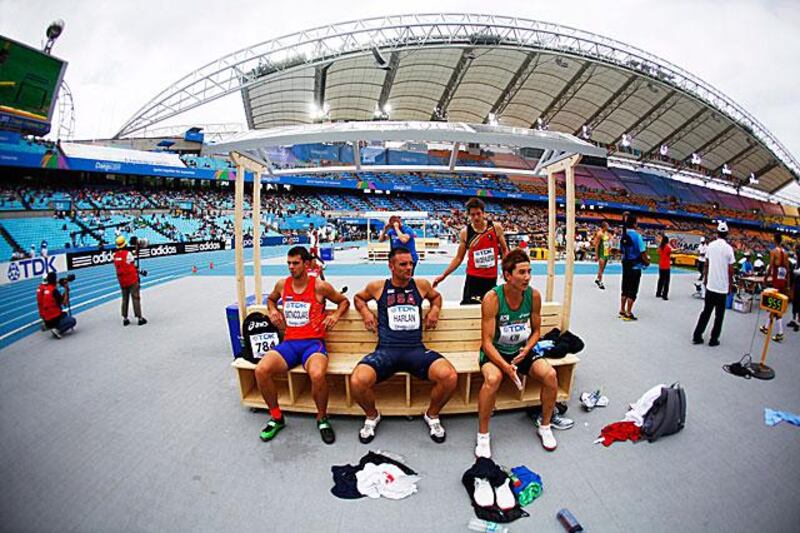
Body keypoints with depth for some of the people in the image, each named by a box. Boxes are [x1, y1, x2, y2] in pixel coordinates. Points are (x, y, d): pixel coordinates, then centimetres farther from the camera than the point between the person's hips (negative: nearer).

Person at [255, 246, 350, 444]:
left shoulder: (320, 286, -2)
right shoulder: (282, 285, 9)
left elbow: (344, 301, 12)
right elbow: (270, 299, 32)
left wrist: (336, 315, -7)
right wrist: (272, 311, 11)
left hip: (313, 342, -4)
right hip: (289, 343, 4)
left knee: (317, 374, -35)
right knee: (260, 370, -23)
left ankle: (322, 418, -3)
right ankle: (276, 417, 4)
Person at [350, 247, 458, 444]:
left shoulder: (421, 285, 10)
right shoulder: (378, 287, 7)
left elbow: (436, 296, 32)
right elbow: (358, 298, 27)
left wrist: (435, 309, 12)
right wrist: (365, 312, 8)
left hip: (416, 349, 1)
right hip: (386, 350, -1)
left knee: (450, 376, -25)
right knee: (357, 382, -28)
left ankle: (432, 415, 10)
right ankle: (372, 416, 10)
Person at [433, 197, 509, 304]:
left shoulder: (496, 227, -4)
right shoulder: (465, 232, -4)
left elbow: (504, 250, 7)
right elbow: (458, 258, 2)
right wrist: (443, 275, -4)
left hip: (491, 277, 1)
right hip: (473, 277, -1)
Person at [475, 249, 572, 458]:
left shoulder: (534, 295, -9)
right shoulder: (492, 298, -22)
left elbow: (536, 330, 6)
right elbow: (487, 342, -20)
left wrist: (526, 350, -12)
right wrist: (506, 366, -32)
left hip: (522, 351, 4)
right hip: (495, 352, -4)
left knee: (550, 374, -18)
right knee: (492, 379, -33)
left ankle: (545, 426, 11)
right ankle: (483, 436, -11)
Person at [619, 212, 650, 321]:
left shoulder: (623, 235, 2)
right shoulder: (637, 235, -16)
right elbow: (643, 252, -15)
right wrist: (647, 262, 1)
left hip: (625, 265, 6)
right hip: (635, 266, -6)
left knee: (625, 288, 15)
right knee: (632, 290, 2)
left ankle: (622, 311, 22)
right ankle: (628, 313, 6)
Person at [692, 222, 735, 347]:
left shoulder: (710, 246, 0)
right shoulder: (728, 248, -10)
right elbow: (730, 270, -8)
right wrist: (731, 284, 4)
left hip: (710, 285, 3)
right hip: (722, 287, -3)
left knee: (706, 311, 12)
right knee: (719, 314, 7)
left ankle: (697, 336, 12)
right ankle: (713, 339, 11)